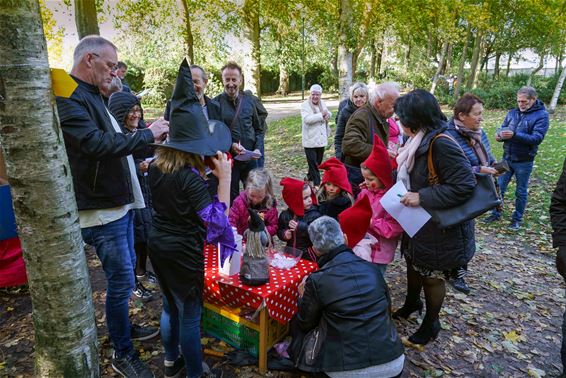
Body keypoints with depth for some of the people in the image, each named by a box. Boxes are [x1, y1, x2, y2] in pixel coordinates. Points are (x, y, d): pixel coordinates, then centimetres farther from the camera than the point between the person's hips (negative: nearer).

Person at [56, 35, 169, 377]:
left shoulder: (92, 96, 15)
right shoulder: (68, 98, -18)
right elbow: (97, 143, -31)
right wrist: (147, 135, -24)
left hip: (121, 202, 10)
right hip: (101, 209, -10)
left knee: (125, 273, 21)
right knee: (122, 280, 0)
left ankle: (124, 327, 42)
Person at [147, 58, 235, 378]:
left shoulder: (156, 166, -2)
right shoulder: (190, 178, -25)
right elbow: (217, 220, -25)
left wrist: (204, 173, 4)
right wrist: (224, 177, -26)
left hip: (158, 244, 8)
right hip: (183, 252, -8)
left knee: (170, 306, 25)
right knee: (190, 315, 11)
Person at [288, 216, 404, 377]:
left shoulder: (317, 280, -12)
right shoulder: (373, 269, -2)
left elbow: (306, 324, 4)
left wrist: (303, 297, 24)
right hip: (393, 363, 3)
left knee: (296, 323, 20)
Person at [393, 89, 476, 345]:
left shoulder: (441, 144, -27)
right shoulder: (421, 141, 0)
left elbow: (464, 185, -30)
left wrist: (422, 198, -29)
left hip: (439, 227, -8)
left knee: (431, 276, 12)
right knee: (413, 264, 25)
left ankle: (431, 324, 37)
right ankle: (412, 303, 52)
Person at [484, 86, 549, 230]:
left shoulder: (541, 115, -11)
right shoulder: (512, 113, 3)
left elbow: (537, 138, -20)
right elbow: (502, 128, 5)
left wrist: (514, 135, -33)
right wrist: (499, 134, -20)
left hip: (524, 161, -4)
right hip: (507, 158, 4)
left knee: (521, 192, 10)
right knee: (499, 187, 9)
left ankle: (517, 219, 25)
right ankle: (496, 213, 26)